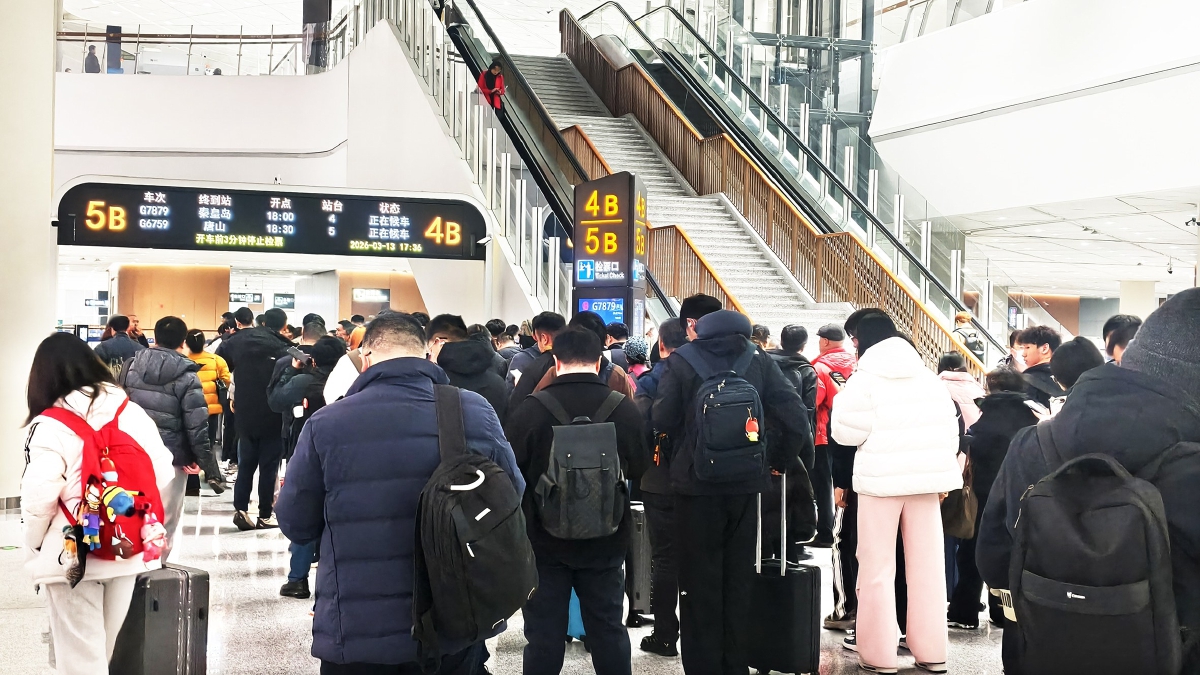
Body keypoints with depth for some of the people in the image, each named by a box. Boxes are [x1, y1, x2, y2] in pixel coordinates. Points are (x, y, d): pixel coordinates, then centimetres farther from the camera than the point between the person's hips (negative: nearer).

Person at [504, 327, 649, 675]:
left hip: (545, 541, -2)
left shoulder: (531, 409, -17)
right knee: (608, 629, 15)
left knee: (544, 633, 8)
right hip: (605, 541, 2)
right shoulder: (625, 409, -11)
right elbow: (639, 469, 3)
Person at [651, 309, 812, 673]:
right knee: (739, 578, 15)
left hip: (696, 483, -3)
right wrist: (782, 460, 8)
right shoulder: (757, 358, 1)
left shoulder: (681, 361, -7)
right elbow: (794, 414, -4)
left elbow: (662, 420, -10)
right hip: (746, 484, 3)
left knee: (699, 581, 6)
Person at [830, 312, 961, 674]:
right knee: (927, 565, 9)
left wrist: (842, 398, 9)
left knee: (877, 568, 2)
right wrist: (942, 473, 14)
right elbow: (949, 429, 9)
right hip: (926, 477, 4)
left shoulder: (864, 379, -5)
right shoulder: (929, 378, 10)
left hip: (880, 479, -4)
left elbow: (847, 431, -8)